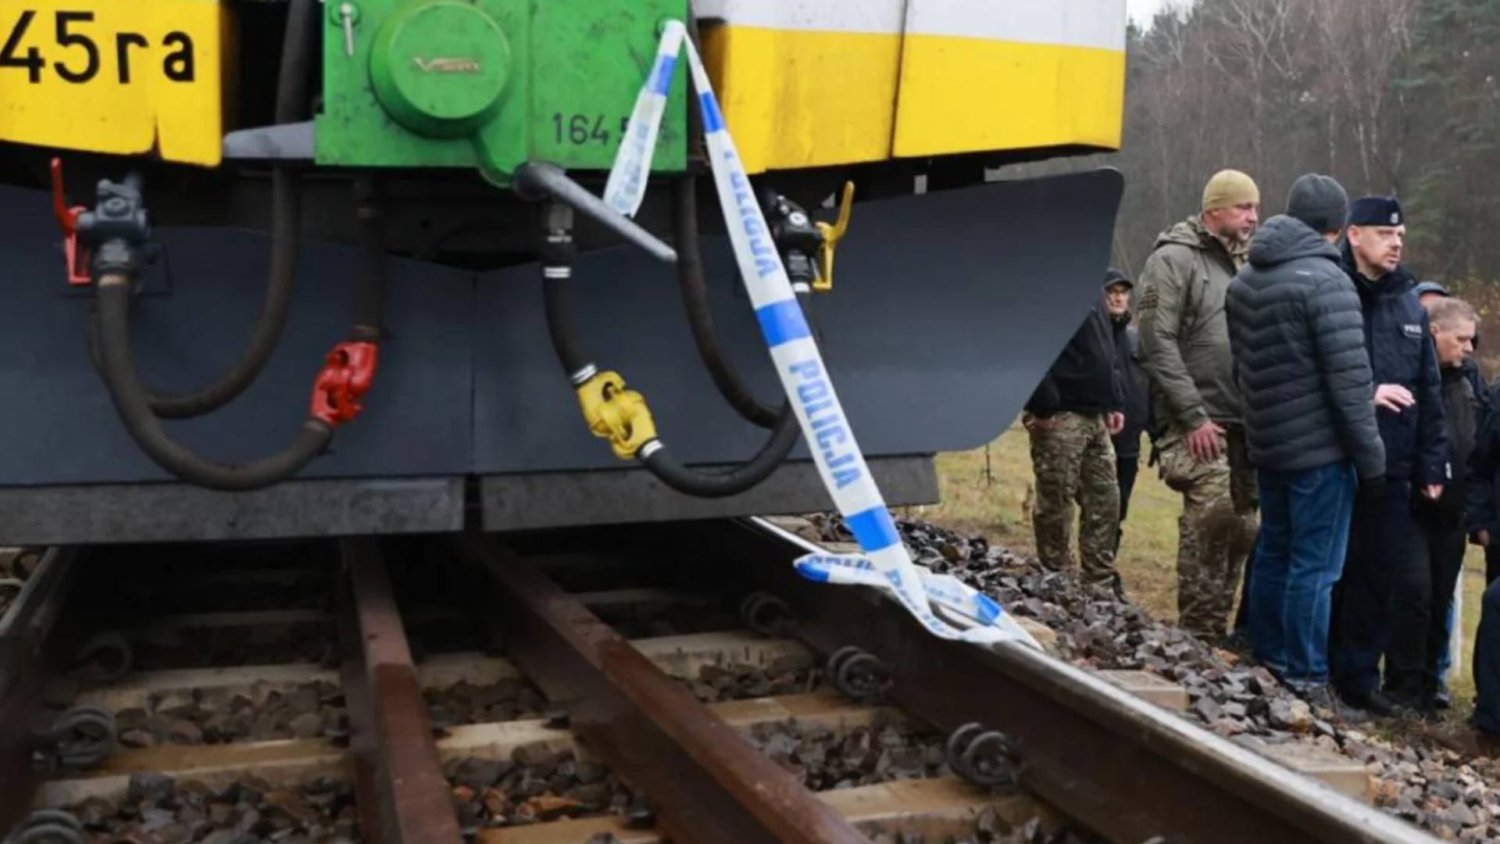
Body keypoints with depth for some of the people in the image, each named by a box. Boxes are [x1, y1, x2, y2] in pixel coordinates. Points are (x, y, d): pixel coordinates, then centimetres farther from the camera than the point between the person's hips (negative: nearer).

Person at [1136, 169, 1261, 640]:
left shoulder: (1241, 265, 19)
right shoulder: (1174, 260, -6)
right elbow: (1157, 344, -13)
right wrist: (1193, 416, -17)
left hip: (1242, 423, 8)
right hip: (1199, 423, -8)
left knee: (1240, 528, 8)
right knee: (1210, 519, -14)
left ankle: (1217, 629, 18)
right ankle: (1200, 634, -5)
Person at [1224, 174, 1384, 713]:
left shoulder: (1245, 280, 9)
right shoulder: (1325, 280, -16)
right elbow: (1349, 378, -17)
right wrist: (1370, 456, -10)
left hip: (1267, 444, 8)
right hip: (1320, 447, -8)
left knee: (1273, 553, 16)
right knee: (1315, 567, -1)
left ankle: (1267, 661, 25)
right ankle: (1305, 680, 3)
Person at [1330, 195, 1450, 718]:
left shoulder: (1409, 306, 14)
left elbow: (1429, 393, 16)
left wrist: (1432, 465, 12)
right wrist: (1365, 395, -20)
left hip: (1392, 469, 5)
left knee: (1380, 572, 8)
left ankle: (1359, 676, 19)